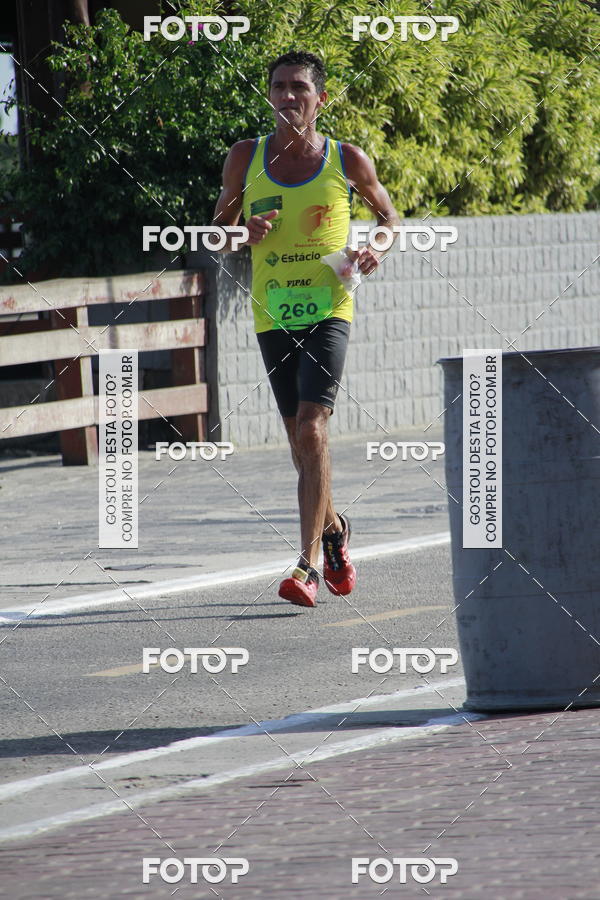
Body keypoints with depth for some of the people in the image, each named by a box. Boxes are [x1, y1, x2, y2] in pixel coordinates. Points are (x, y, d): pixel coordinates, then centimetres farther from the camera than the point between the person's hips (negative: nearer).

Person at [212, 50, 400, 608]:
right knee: (299, 436, 12)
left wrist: (375, 248, -6)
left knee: (311, 429, -17)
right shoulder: (246, 159, 3)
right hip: (273, 314, 3)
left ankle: (308, 564, -17)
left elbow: (387, 213, 15)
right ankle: (333, 528, 39)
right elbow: (216, 231, 12)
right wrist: (243, 233, -11)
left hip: (328, 310, -3)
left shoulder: (347, 160, -1)